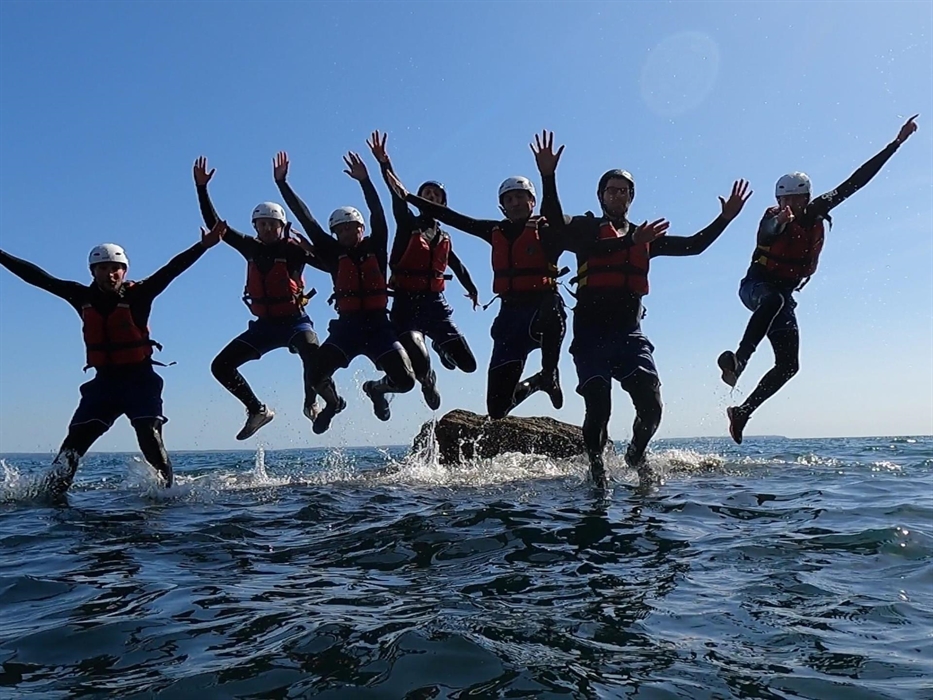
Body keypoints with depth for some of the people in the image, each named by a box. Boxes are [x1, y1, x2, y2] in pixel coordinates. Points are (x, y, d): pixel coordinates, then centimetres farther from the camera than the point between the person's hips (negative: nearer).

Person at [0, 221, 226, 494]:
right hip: (104, 380, 4)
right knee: (76, 438, -1)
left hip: (140, 379, -4)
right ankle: (50, 492, 5)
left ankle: (166, 491, -6)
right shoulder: (83, 297, 2)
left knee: (150, 438, -13)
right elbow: (37, 277, 8)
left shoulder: (138, 294, -9)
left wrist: (203, 246, -31)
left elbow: (172, 269, -21)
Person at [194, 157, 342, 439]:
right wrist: (201, 188, 8)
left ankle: (312, 403, -8)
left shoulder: (293, 249, -8)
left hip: (294, 321, -5)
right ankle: (258, 410, 13)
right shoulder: (251, 247, 6)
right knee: (221, 366, -1)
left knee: (313, 354, -35)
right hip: (263, 325, 6)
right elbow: (214, 224, 12)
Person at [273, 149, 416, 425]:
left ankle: (375, 388, 25)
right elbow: (306, 220, 6)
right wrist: (282, 183, 4)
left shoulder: (376, 248, 5)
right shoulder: (334, 254, 8)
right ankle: (332, 401, 17)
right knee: (315, 373, -19)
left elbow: (378, 216, -10)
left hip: (378, 325, -1)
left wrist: (365, 181, -24)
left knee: (405, 381, -12)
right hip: (346, 325, 1)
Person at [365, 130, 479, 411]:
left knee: (467, 364, -2)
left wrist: (471, 289, 46)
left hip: (435, 304, 4)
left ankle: (441, 346, 35)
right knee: (418, 364, -20)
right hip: (407, 303, -4)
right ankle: (427, 379, 20)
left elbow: (457, 265, 34)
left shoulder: (444, 238, 16)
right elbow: (398, 198, -14)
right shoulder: (408, 224, 3)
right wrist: (385, 164, -31)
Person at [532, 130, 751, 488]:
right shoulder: (585, 228, 6)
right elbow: (554, 221, -14)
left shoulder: (646, 237, 19)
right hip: (591, 334, -3)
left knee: (651, 405, -7)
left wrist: (725, 218, 13)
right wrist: (548, 176, -27)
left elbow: (694, 245, 21)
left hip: (629, 332, 4)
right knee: (598, 409, -11)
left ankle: (636, 454, 23)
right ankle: (596, 466, 16)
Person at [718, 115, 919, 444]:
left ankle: (742, 412, 5)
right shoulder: (773, 218, -15)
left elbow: (855, 181, 4)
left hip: (784, 295, 6)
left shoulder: (817, 212, 0)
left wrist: (896, 142, 5)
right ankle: (739, 359, -51)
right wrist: (780, 222, -65)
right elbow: (765, 234, -40)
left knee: (788, 365, -2)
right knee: (775, 300, -43)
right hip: (756, 285, -6)